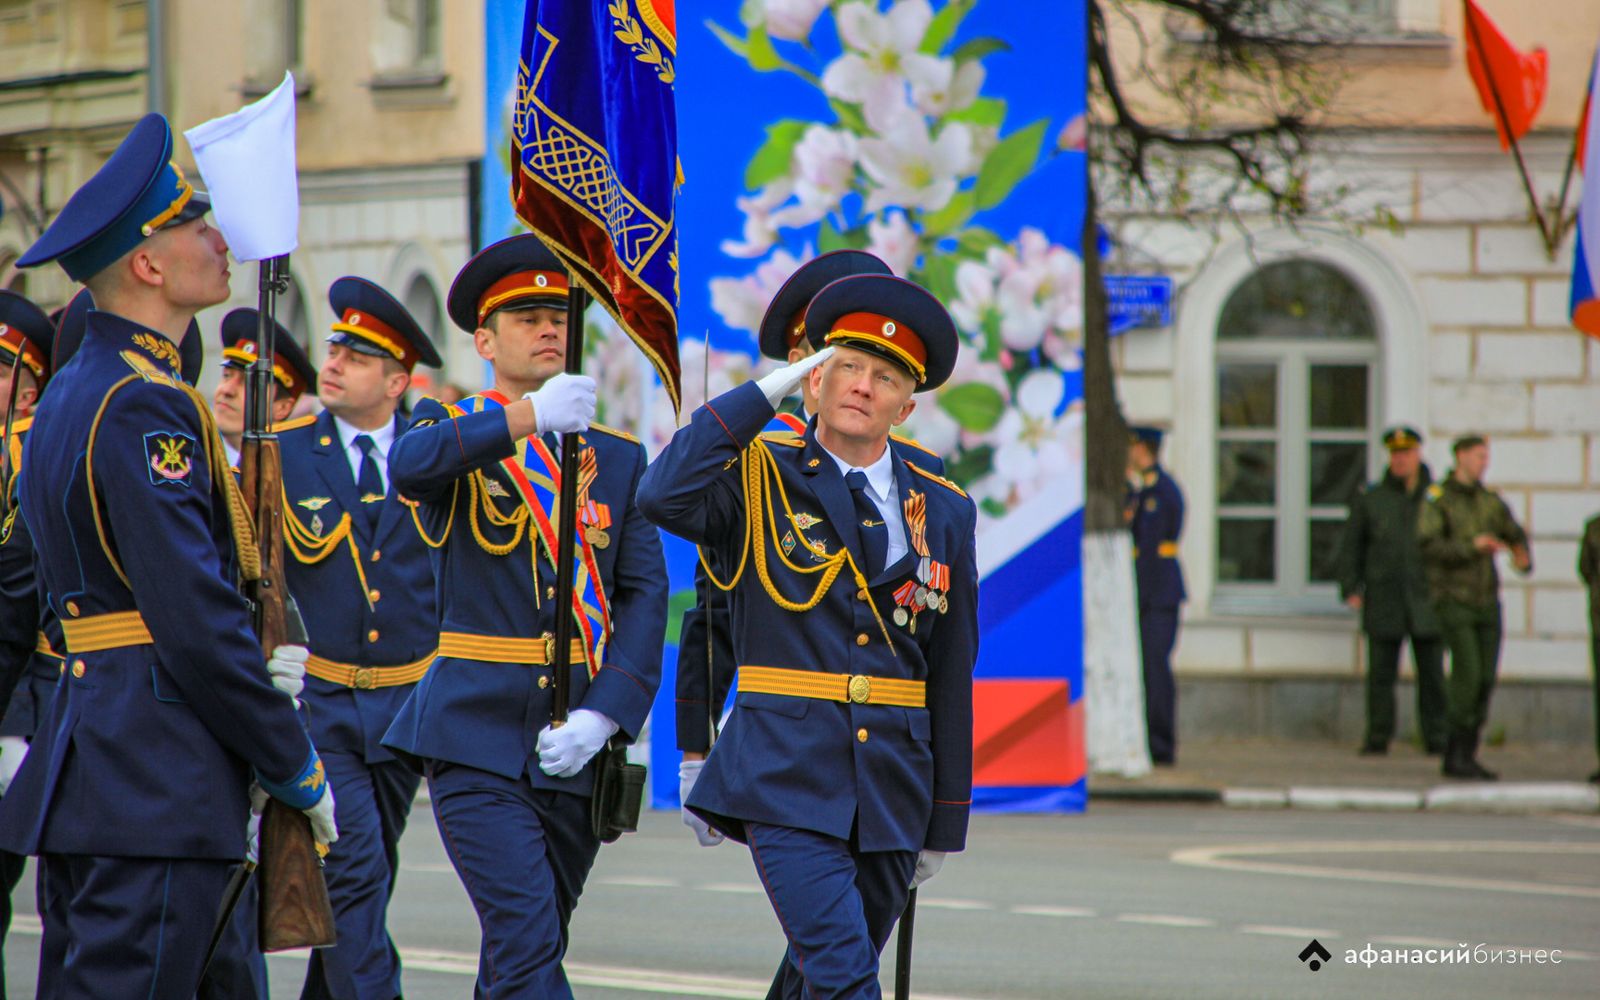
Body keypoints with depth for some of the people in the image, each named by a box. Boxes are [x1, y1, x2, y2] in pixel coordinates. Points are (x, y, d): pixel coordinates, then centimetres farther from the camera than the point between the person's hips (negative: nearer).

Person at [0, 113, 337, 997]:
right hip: (157, 791, -10)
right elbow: (197, 617, -18)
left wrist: (252, 670, 14)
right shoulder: (144, 406, -14)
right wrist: (297, 769, -9)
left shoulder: (71, 395, 18)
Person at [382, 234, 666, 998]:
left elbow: (645, 593, 5)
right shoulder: (452, 428, 3)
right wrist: (527, 416, -38)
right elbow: (411, 464, -23)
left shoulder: (618, 456, 12)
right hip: (478, 737, -4)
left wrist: (603, 715, -10)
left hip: (574, 744, 4)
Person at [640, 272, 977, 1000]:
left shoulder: (942, 514, 10)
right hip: (787, 777, -4)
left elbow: (952, 674, 13)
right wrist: (766, 393, -15)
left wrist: (946, 822, 13)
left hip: (891, 791, 4)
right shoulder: (759, 480, 0)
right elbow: (662, 497, -21)